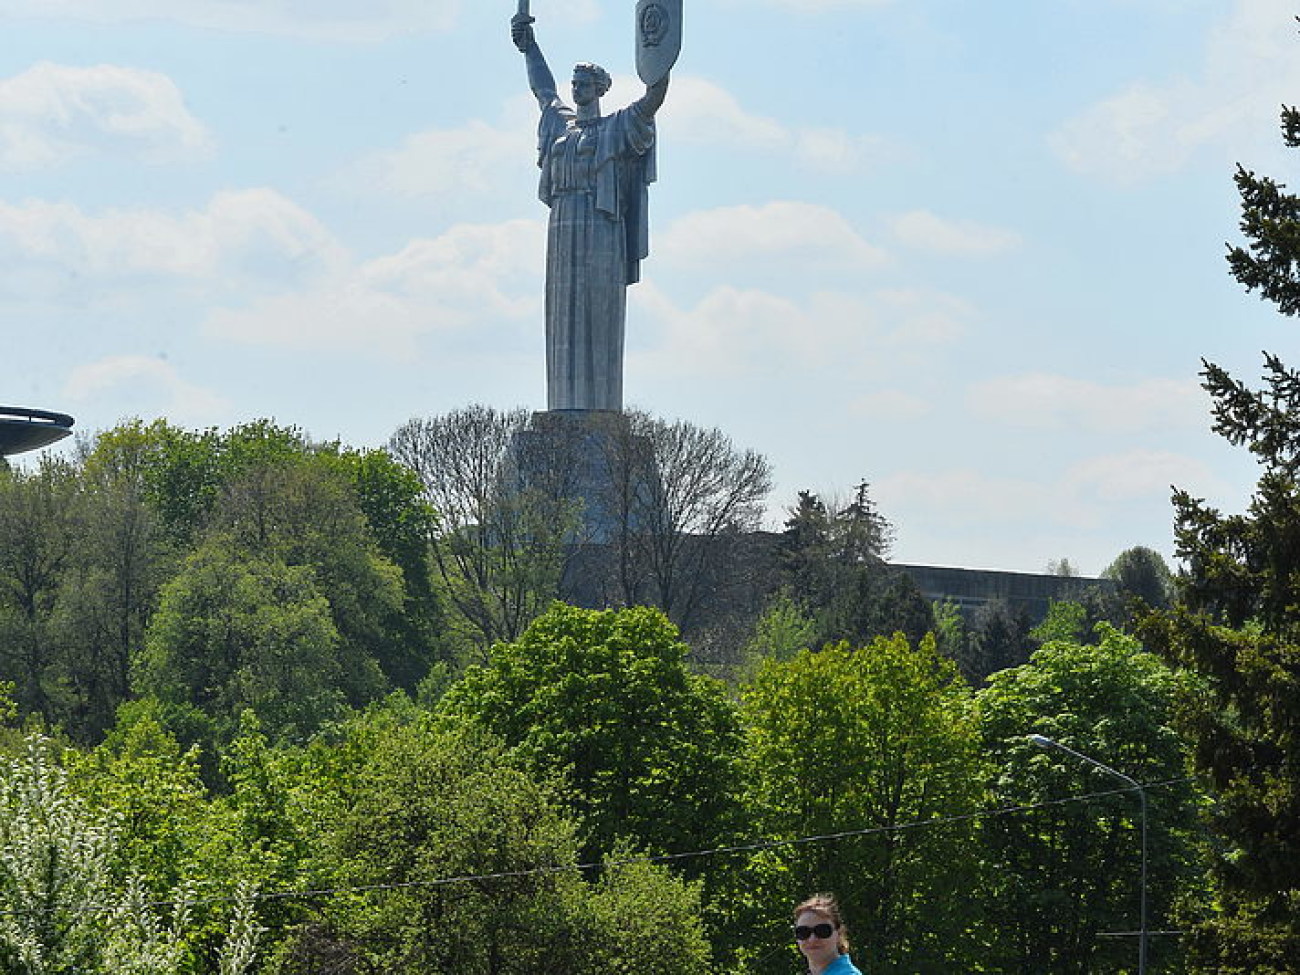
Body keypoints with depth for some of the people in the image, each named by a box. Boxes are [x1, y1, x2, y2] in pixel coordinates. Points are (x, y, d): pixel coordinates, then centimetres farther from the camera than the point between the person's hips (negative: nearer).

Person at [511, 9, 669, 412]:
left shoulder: (617, 127, 2)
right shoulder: (561, 122, 21)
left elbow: (653, 98, -10)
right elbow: (542, 87, 37)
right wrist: (528, 45, 46)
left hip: (600, 231, -7)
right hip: (562, 231, 7)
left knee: (596, 317, -10)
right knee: (564, 318, 2)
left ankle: (599, 404, -13)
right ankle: (566, 404, 1)